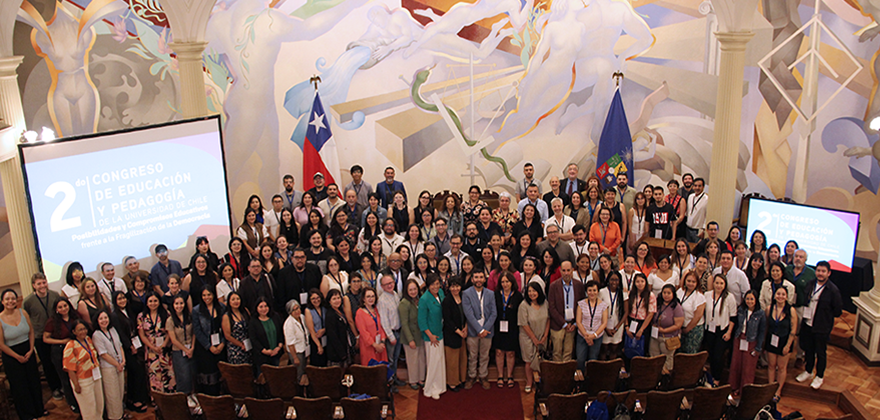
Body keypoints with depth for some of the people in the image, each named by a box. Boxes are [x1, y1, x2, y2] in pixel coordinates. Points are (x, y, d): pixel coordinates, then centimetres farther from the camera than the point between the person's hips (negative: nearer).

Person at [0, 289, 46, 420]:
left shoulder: (23, 313, -5)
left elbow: (31, 332, 3)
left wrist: (31, 350, -6)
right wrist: (18, 357, -10)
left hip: (28, 351, 4)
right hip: (11, 356, -3)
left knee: (34, 381, 13)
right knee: (19, 386, 10)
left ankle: (39, 409, 31)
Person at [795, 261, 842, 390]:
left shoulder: (833, 290, -17)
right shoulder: (810, 284, 0)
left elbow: (837, 311, -10)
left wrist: (825, 316, -5)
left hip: (822, 327, -5)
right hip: (807, 324, 5)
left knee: (821, 352, 10)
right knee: (808, 349, 18)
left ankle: (820, 377, 28)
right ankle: (808, 371, 38)